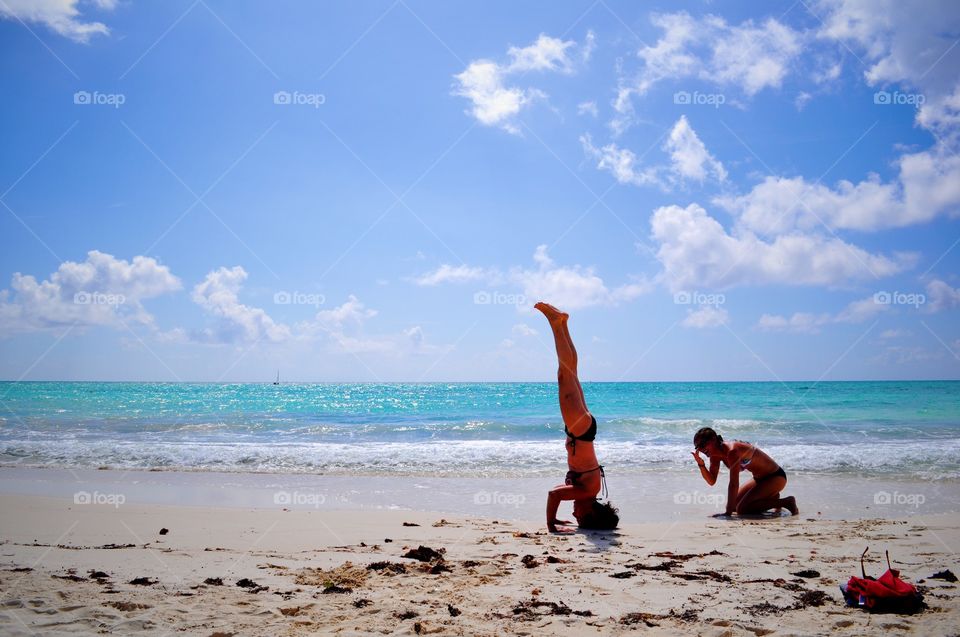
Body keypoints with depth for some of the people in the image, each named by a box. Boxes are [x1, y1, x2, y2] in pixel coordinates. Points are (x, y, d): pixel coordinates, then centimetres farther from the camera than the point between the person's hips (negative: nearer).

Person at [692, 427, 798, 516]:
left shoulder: (732, 451, -29)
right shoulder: (716, 454, -3)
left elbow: (734, 484, -30)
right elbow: (712, 481, 0)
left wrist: (728, 513, -29)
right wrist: (701, 464, -17)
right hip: (759, 479, 9)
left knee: (742, 509, -18)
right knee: (734, 505, 8)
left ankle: (786, 502, -7)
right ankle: (772, 499, 19)